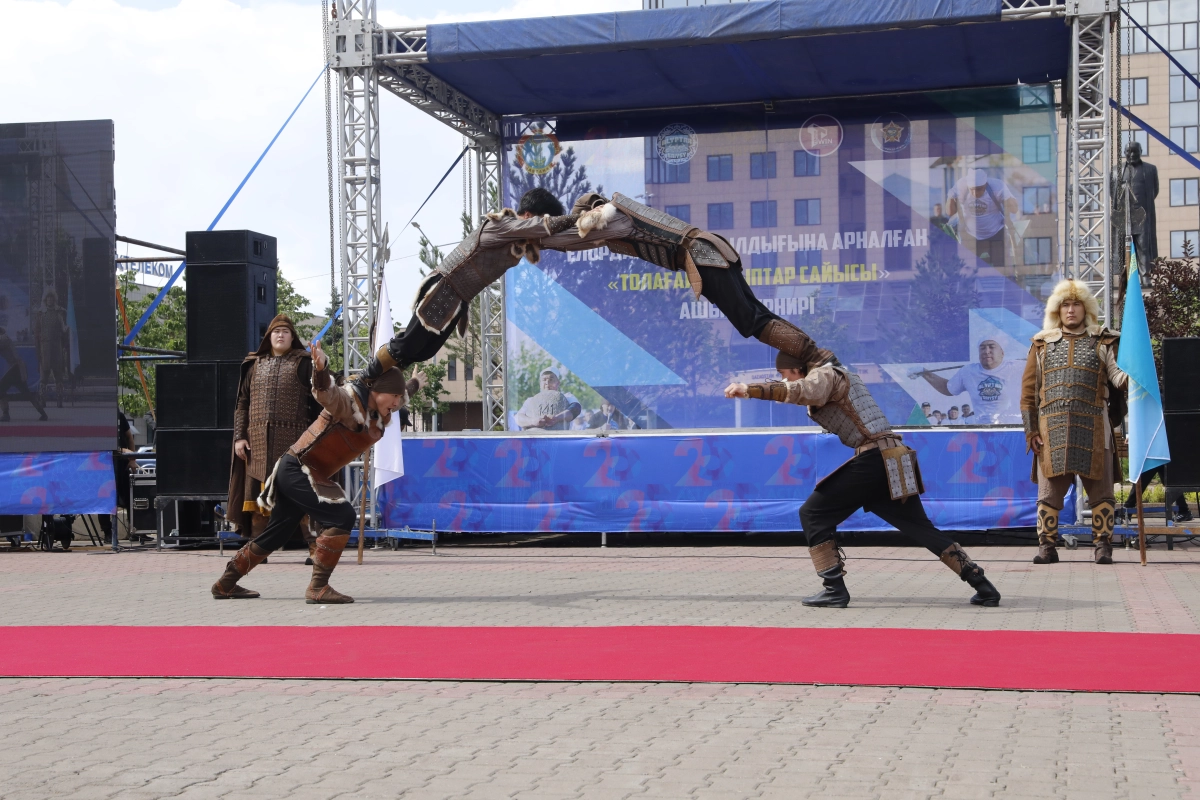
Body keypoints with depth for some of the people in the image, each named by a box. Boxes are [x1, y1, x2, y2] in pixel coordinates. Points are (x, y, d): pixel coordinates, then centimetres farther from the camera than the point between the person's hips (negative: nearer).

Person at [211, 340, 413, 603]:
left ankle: (225, 585, 30)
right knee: (341, 516, -22)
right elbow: (326, 393, -42)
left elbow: (396, 397, 31)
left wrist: (412, 385, 46)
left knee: (276, 534, 17)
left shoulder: (380, 416, 7)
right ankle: (318, 588, -19)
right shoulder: (349, 401, -19)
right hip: (298, 470, -10)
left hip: (297, 474, 10)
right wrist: (321, 368, -61)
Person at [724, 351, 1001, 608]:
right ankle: (982, 586, 12)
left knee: (814, 514, 0)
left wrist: (749, 389, -33)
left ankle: (835, 589, -5)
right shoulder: (837, 375, 25)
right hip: (892, 459, 9)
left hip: (873, 459, -9)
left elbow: (800, 391, -25)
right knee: (922, 529, 14)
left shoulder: (824, 375, -3)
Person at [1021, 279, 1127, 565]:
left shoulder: (1103, 342, 10)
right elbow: (1029, 389, 10)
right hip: (1052, 430, 1)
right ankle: (1047, 546, 8)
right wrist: (1031, 429, 3)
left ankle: (1103, 545, 8)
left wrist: (1131, 377, -28)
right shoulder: (1042, 344, 13)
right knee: (1049, 490, 2)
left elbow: (1118, 374, -4)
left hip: (1092, 428, -1)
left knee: (1100, 489, 1)